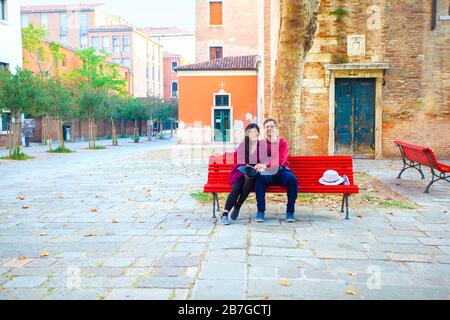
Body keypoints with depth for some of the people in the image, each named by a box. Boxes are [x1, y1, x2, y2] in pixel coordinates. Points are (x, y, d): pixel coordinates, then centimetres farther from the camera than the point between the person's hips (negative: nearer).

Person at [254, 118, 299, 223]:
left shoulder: (282, 142, 8)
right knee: (260, 179, -35)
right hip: (266, 172, 0)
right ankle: (260, 211, -27)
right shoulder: (260, 144, 16)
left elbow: (280, 160, -9)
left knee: (293, 180, -32)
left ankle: (290, 211, -19)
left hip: (281, 171, 0)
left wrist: (266, 165, -29)